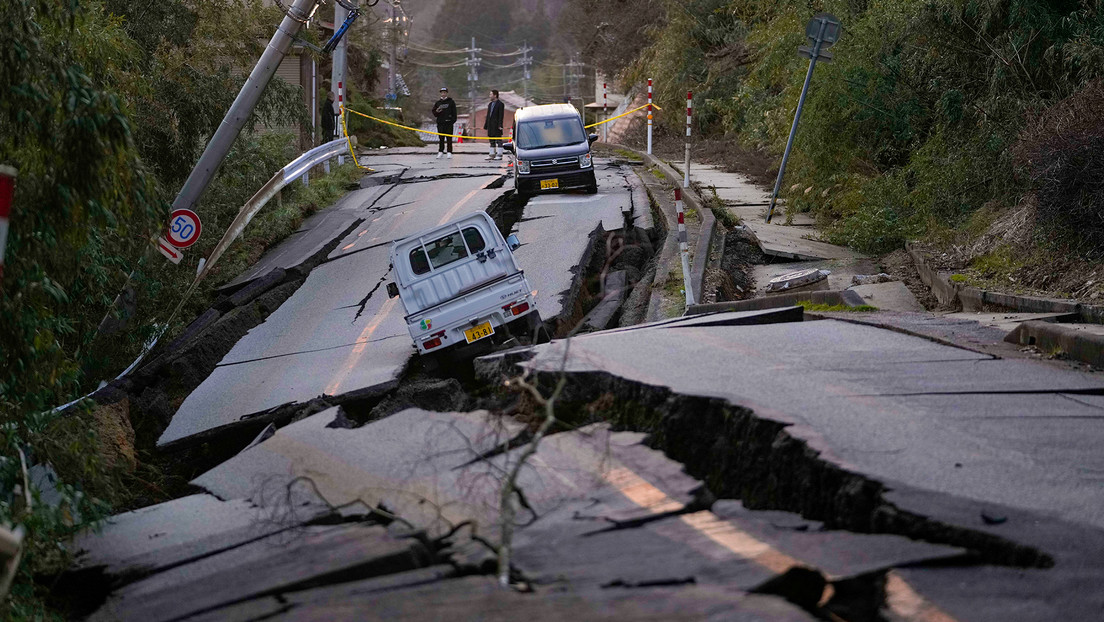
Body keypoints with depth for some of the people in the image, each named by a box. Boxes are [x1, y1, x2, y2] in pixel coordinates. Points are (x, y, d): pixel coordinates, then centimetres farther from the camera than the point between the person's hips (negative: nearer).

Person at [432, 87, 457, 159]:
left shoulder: (451, 102, 4)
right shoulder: (438, 102, 13)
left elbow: (454, 112, 1)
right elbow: (433, 112, 17)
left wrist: (453, 121, -9)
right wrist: (437, 111, -6)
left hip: (449, 123, -3)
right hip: (440, 123, 3)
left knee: (449, 138, -3)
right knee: (441, 138, 3)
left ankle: (449, 152, -1)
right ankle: (440, 152, 8)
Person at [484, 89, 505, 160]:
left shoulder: (500, 104, -5)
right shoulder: (490, 104, 18)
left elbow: (501, 116, -11)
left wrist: (500, 125, -18)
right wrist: (486, 125, 14)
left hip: (496, 126, -8)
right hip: (490, 126, 8)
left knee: (498, 141, -4)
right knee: (491, 141, 10)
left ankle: (499, 155, -3)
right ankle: (492, 154, 14)